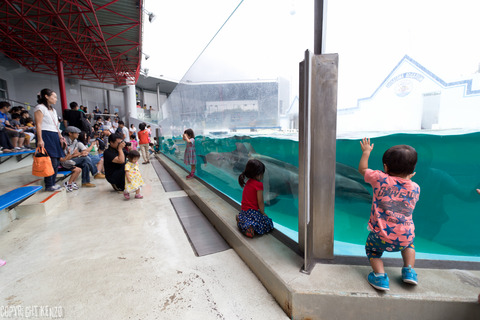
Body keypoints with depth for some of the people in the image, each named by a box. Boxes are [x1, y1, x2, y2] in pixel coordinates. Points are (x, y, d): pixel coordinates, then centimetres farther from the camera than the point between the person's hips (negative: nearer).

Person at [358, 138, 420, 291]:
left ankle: (380, 276, 8)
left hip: (381, 236, -4)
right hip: (405, 238, 4)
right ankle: (409, 270, 31)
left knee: (372, 250, 26)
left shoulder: (380, 179, -8)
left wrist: (366, 152, 24)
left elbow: (362, 169, 9)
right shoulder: (415, 188, 3)